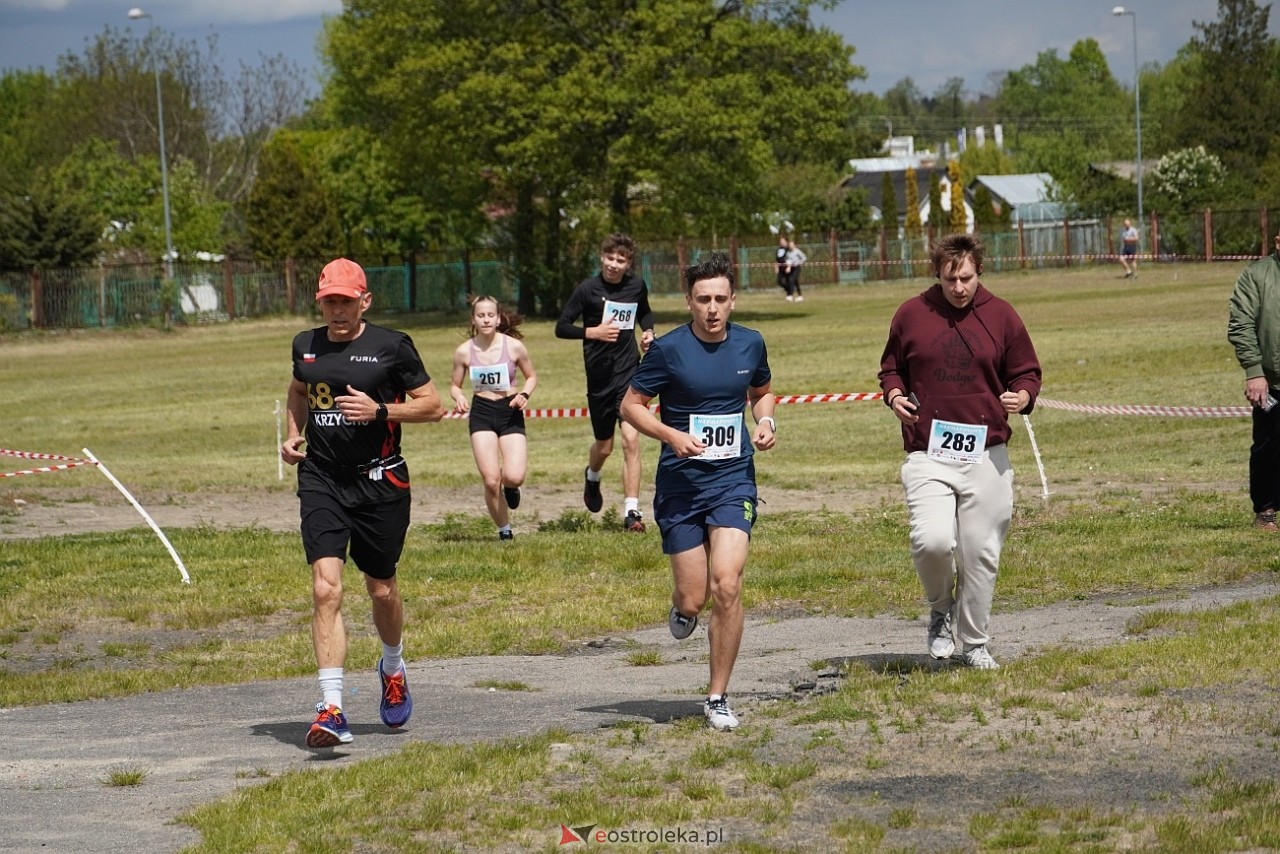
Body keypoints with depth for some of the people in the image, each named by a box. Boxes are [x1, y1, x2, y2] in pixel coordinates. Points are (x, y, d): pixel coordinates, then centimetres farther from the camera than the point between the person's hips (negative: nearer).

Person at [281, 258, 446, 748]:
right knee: (325, 588, -14)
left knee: (381, 589, 12)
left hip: (379, 482, -2)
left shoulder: (391, 347, -3)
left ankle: (393, 668, 45)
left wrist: (380, 410, -15)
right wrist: (293, 432, 11)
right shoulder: (306, 346, 9)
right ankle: (331, 710, -18)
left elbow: (433, 406, 0)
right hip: (320, 482, 2)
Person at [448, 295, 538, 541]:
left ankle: (510, 488, 22)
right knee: (491, 481, -8)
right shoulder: (464, 351, -4)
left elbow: (531, 377, 8)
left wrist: (524, 395, -11)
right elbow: (455, 385, 9)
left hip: (510, 412, 0)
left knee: (514, 477, -18)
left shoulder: (514, 346, -7)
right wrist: (458, 397, -13)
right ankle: (505, 531, 14)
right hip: (481, 413, 1)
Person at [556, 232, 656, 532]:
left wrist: (648, 332, 3)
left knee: (631, 439, -14)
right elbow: (561, 327, -6)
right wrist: (593, 332, -20)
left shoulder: (637, 286, 2)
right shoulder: (587, 289, -8)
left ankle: (631, 511, -12)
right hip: (599, 375, -1)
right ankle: (592, 477, 48)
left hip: (629, 371, 1)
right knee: (604, 446, 12)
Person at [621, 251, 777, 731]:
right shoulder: (668, 350, -8)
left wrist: (766, 422, 2)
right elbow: (631, 405, -1)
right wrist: (672, 435, -17)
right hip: (680, 483, -2)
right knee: (693, 600, -2)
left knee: (727, 587, -14)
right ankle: (682, 608, 39)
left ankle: (718, 697, -2)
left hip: (733, 480, 2)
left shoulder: (750, 344, 3)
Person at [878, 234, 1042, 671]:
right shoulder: (911, 314, 4)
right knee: (932, 540, -20)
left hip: (986, 455, 1)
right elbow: (891, 368, 19)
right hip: (927, 454, -1)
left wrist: (1022, 397, -9)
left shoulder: (1001, 316, 5)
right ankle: (941, 609, 11)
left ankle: (974, 643, 21)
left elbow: (1027, 373, 13)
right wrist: (894, 395, -3)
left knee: (981, 554, 4)